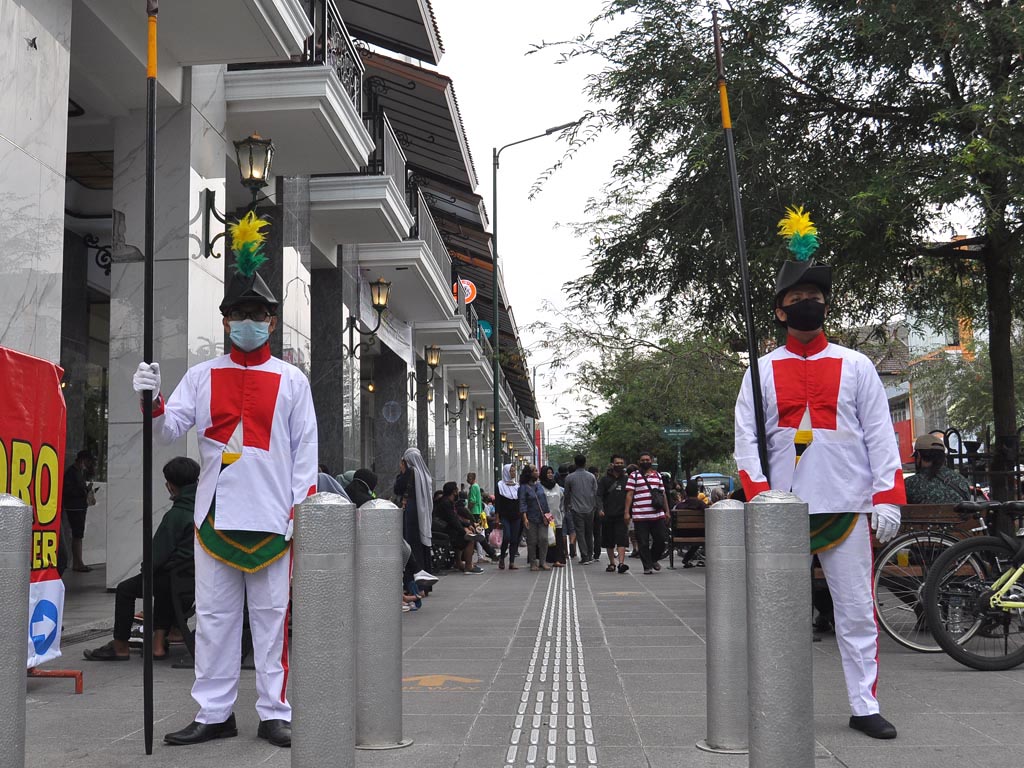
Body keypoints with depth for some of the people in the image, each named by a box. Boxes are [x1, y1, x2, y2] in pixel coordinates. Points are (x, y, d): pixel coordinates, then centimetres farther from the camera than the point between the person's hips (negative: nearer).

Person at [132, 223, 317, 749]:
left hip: (271, 516, -2)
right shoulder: (202, 376, 8)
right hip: (216, 511, 2)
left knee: (271, 617, 3)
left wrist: (302, 506, -3)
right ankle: (214, 714, 16)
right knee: (213, 616, 6)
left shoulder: (291, 380, 5)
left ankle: (274, 714, 12)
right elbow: (171, 429, 1)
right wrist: (152, 401, -19)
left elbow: (306, 448, 4)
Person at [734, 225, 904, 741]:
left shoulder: (856, 366, 7)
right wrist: (760, 496, -11)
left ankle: (864, 707, 13)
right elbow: (746, 440, 2)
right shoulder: (762, 370, 6)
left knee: (857, 611, 4)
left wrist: (888, 499, -4)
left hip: (846, 505, 0)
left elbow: (880, 437, 5)